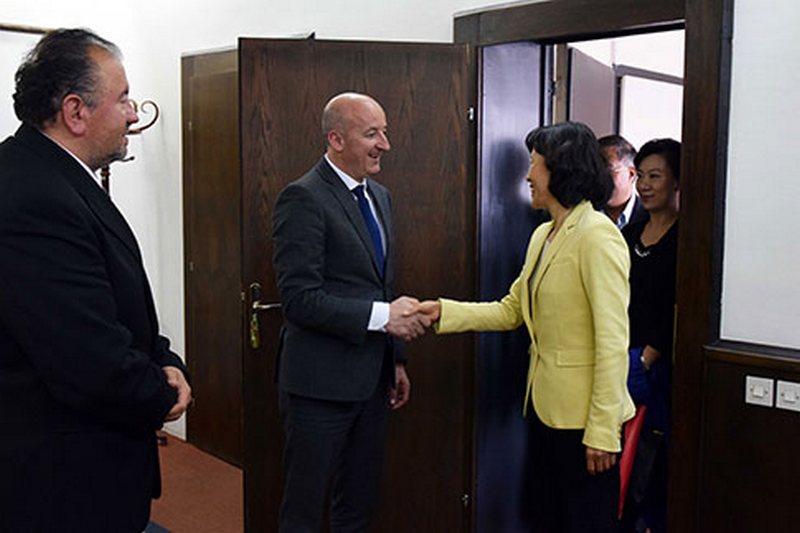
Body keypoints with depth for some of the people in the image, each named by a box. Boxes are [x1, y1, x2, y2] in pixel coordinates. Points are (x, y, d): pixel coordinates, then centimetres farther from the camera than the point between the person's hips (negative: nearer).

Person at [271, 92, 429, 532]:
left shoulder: (380, 196, 12)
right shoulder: (303, 198, -14)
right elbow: (299, 298, -21)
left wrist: (396, 360, 16)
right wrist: (383, 316, -21)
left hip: (372, 380, 8)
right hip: (321, 382, -7)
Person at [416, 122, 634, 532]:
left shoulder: (597, 236, -17)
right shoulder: (542, 236, 11)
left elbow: (613, 342, -20)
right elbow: (510, 312, 14)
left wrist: (602, 431, -20)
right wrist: (443, 312, 3)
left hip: (582, 416, -8)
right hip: (546, 407, 9)